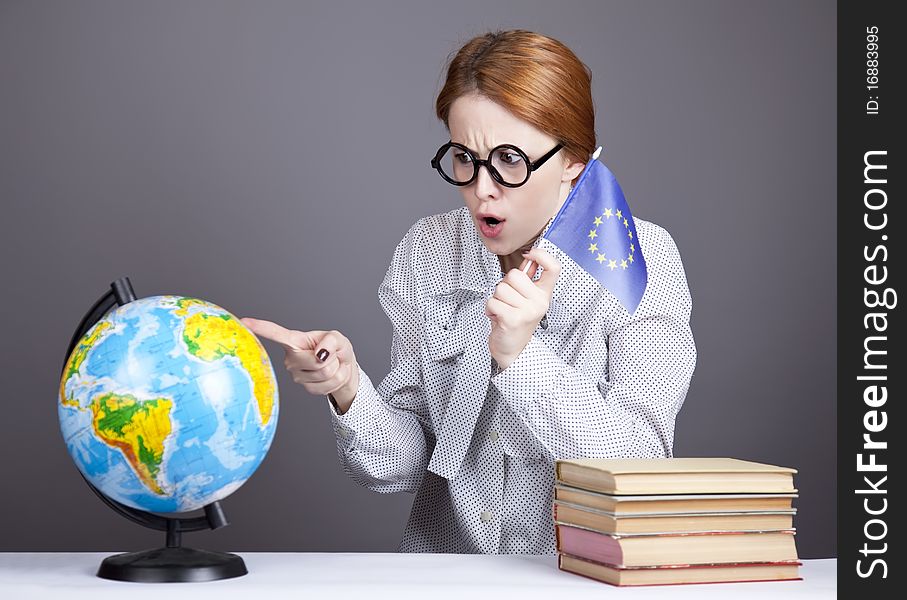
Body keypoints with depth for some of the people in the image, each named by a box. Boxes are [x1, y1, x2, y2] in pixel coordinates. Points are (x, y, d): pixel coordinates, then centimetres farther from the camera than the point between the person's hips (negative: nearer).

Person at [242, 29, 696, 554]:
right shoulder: (428, 252, 2)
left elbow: (643, 464, -13)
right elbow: (408, 466, 1)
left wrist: (521, 357, -22)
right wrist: (349, 391, -17)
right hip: (446, 574, 2)